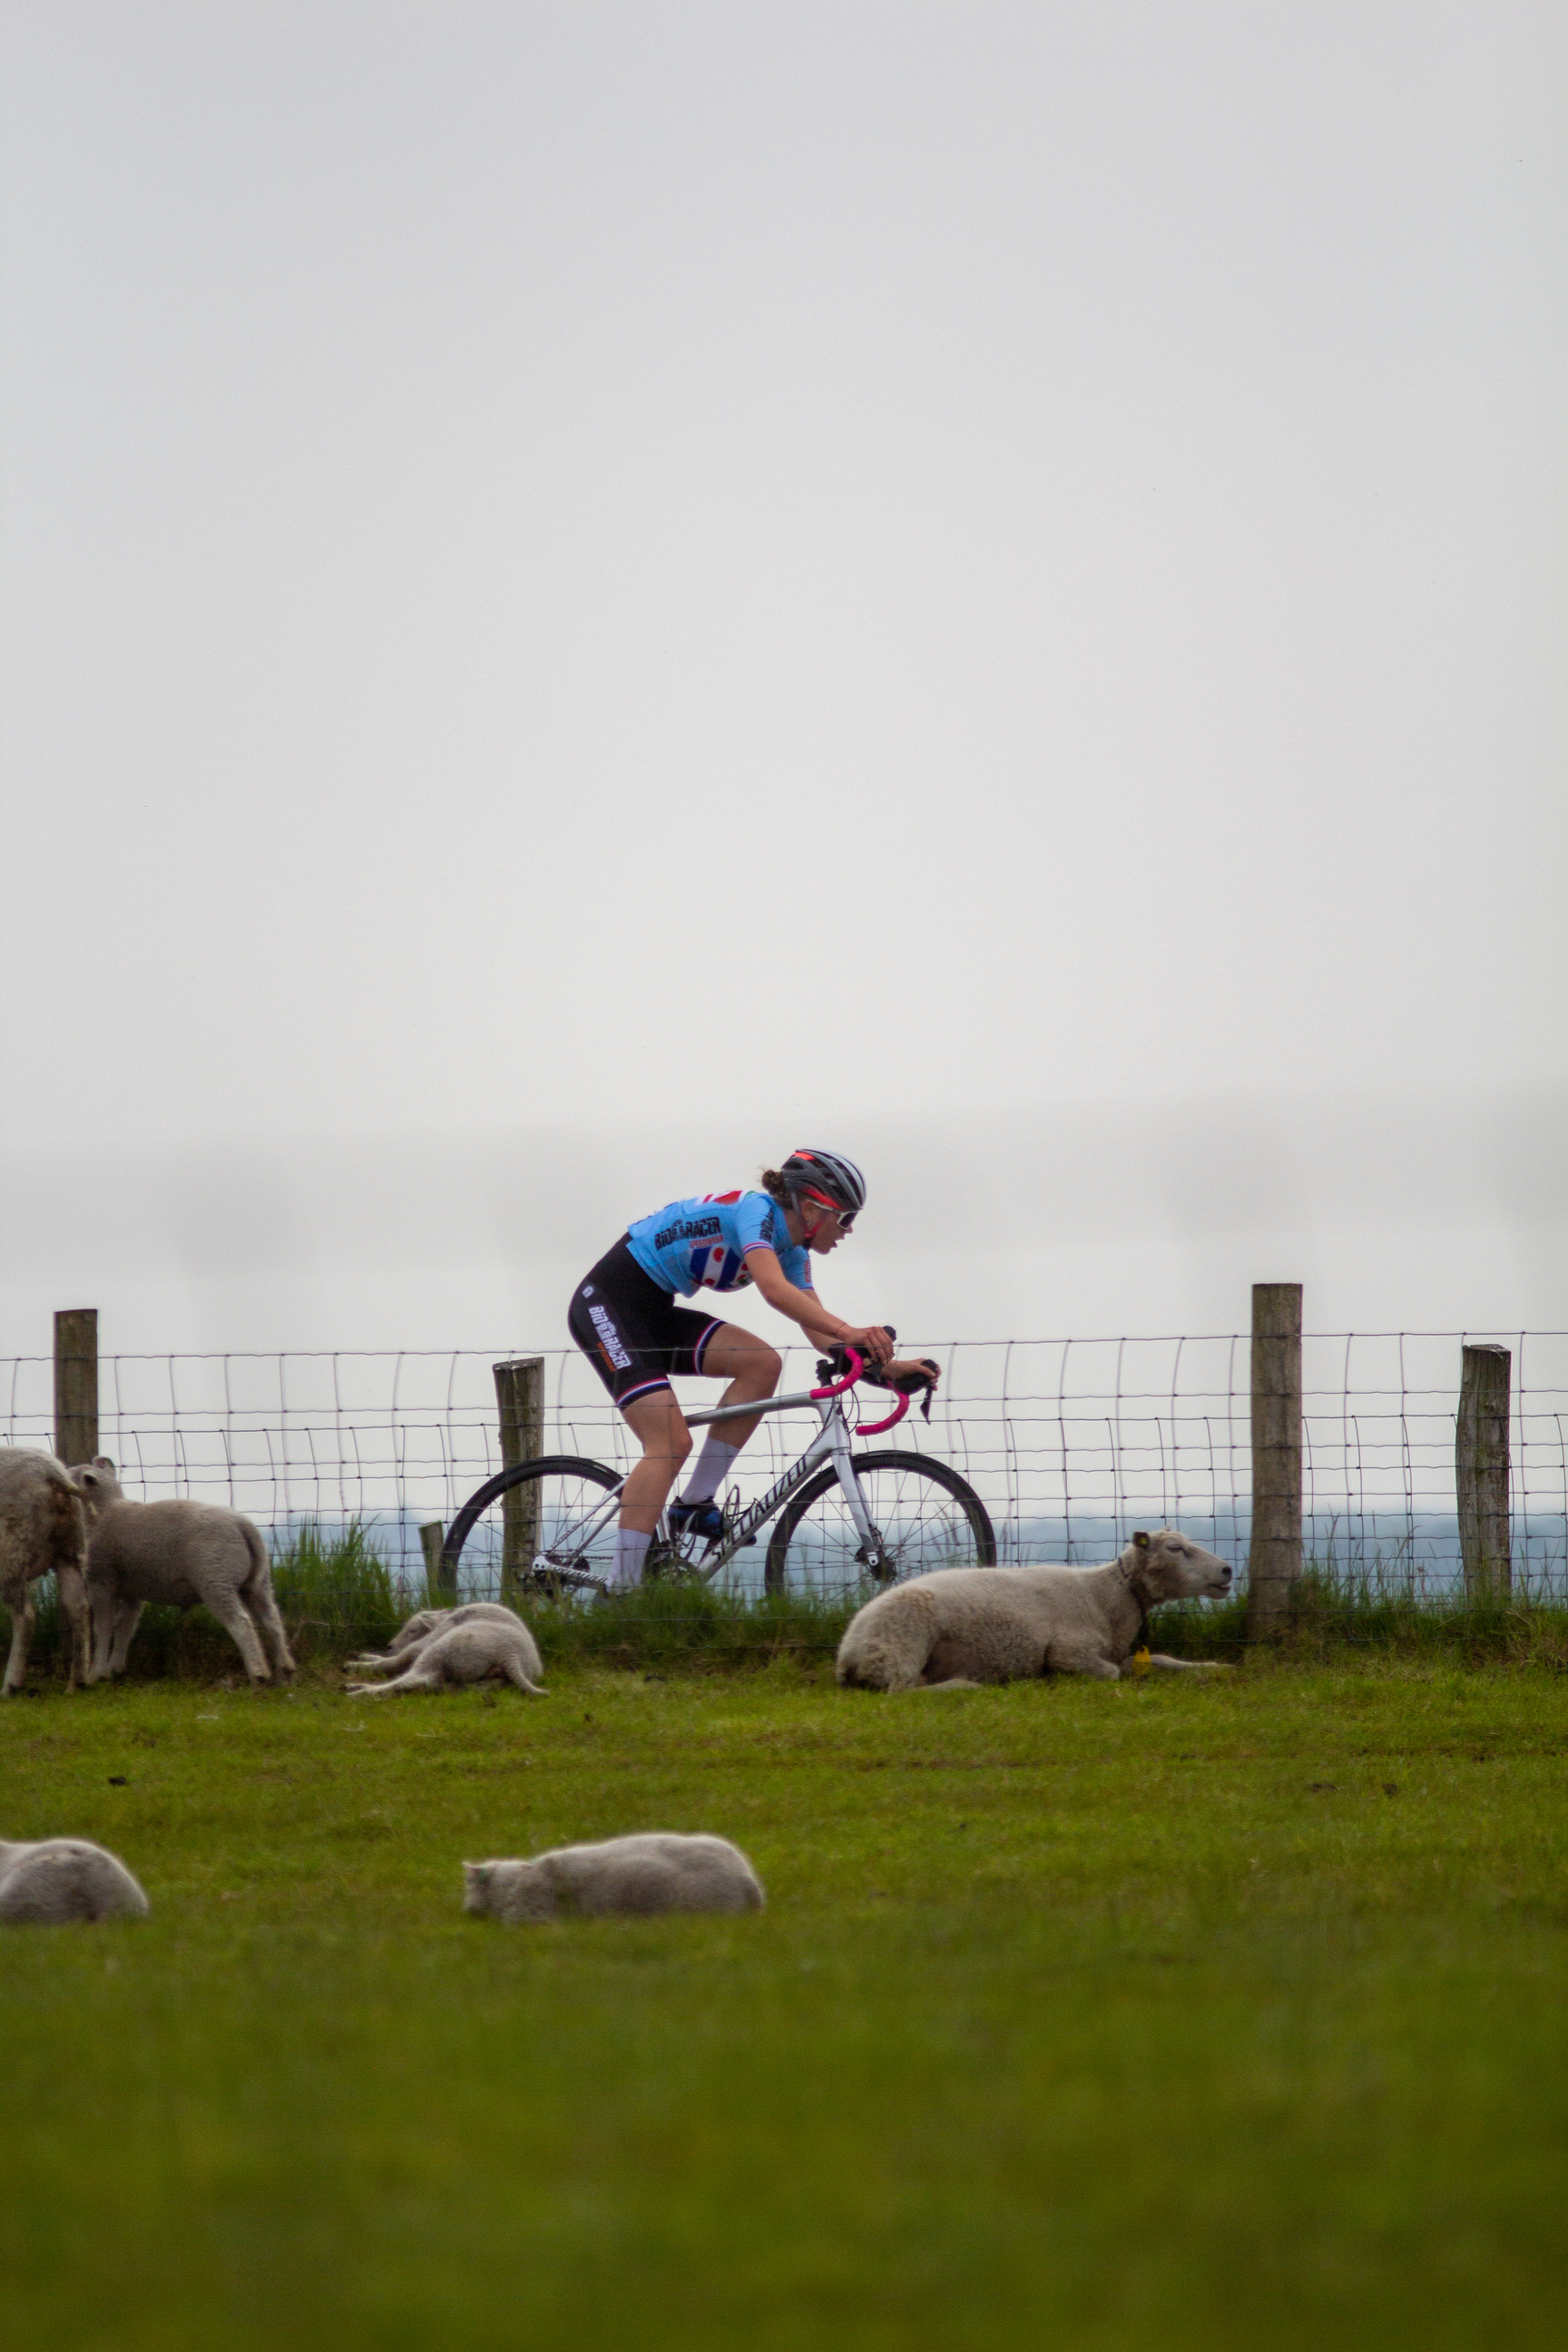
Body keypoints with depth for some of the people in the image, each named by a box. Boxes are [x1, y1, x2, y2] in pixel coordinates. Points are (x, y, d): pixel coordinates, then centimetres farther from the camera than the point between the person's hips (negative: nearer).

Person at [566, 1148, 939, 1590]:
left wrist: (885, 1365, -9)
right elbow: (774, 1289, -36)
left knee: (762, 1364, -9)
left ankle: (695, 1504, -6)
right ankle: (620, 1592, -22)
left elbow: (818, 1330, 4)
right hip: (606, 1304, -9)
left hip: (652, 1314, 9)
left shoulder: (791, 1249, 8)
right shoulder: (756, 1211, -19)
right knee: (671, 1441, -19)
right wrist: (850, 1332, -44)